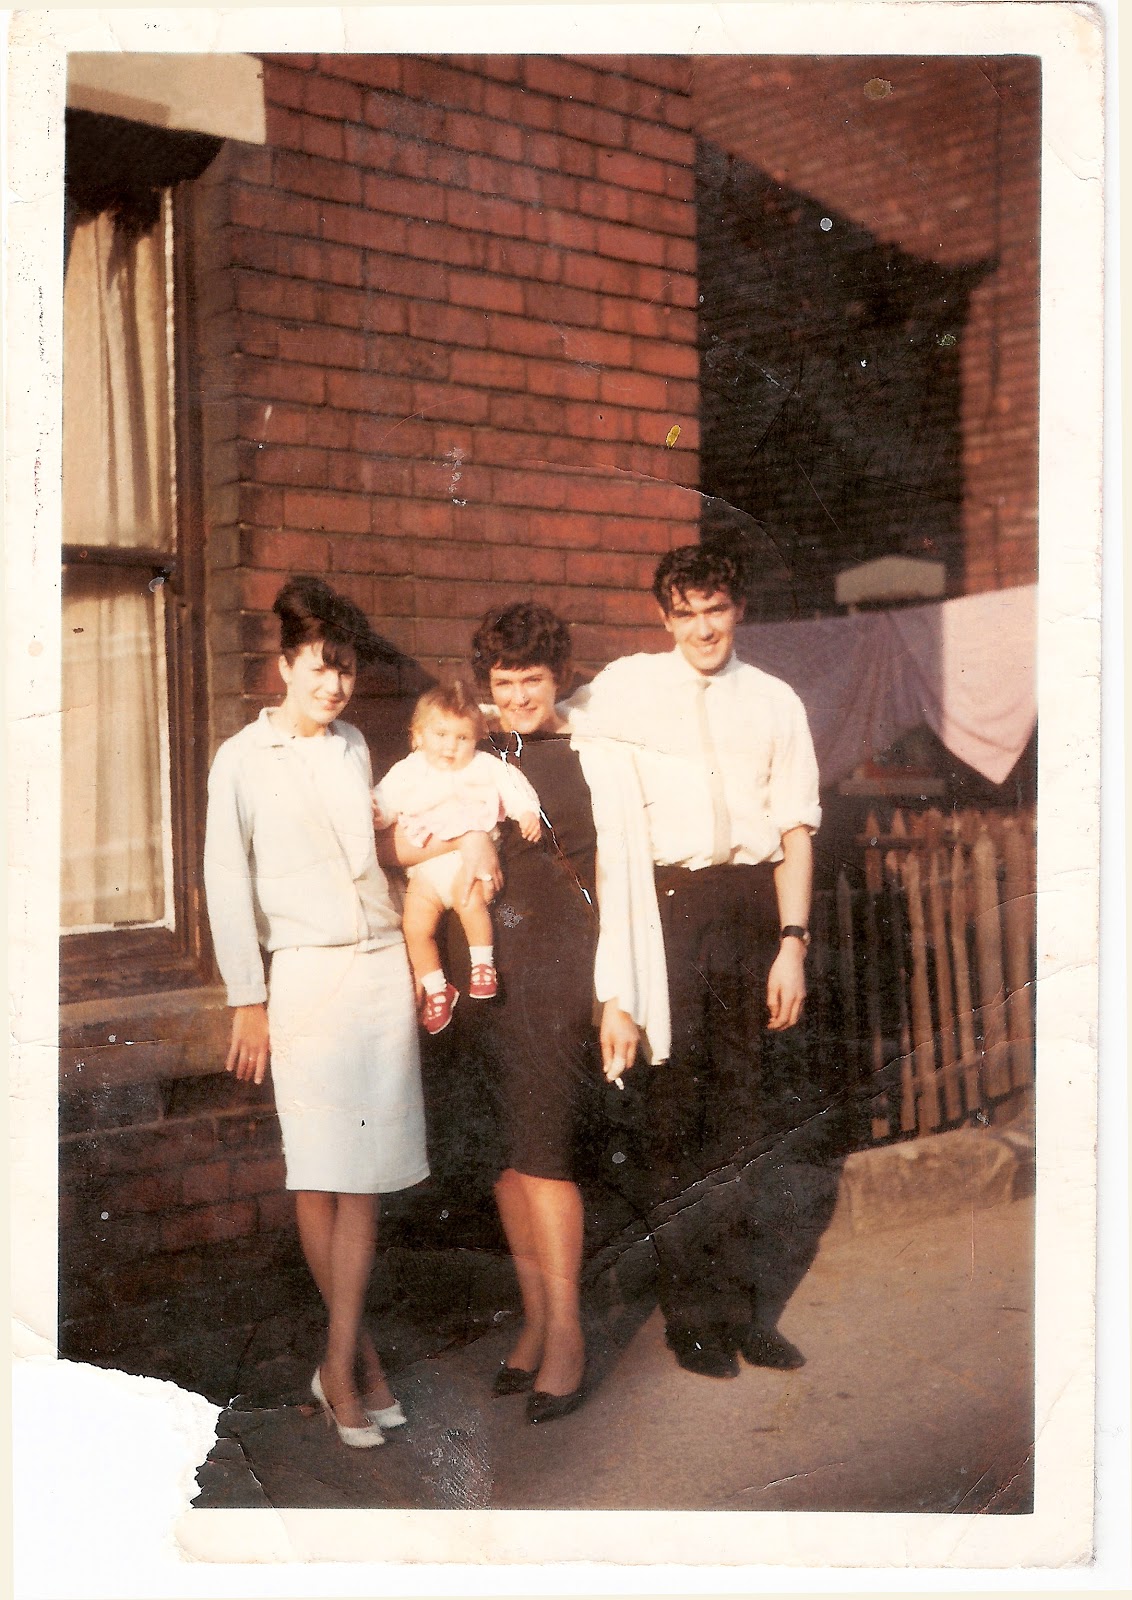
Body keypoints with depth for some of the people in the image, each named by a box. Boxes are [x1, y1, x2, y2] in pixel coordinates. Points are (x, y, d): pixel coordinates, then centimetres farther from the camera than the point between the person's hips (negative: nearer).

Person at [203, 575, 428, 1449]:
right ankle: (359, 1351, 16)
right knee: (318, 1176, 1)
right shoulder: (243, 759, -3)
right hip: (307, 974, -4)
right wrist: (249, 1000, -6)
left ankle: (339, 1362, 8)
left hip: (383, 966, 4)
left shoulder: (354, 746, 10)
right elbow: (228, 883, -4)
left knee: (364, 1175, 2)